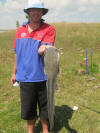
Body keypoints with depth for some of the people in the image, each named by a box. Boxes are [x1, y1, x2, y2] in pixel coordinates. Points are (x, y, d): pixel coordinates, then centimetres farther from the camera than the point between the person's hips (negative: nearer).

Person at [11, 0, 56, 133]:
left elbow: (41, 49, -19)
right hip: (25, 78, 3)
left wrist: (44, 48, -43)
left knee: (44, 108, 12)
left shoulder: (49, 29, -4)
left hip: (43, 77, -3)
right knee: (28, 109, 14)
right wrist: (14, 72, 20)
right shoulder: (20, 30, 8)